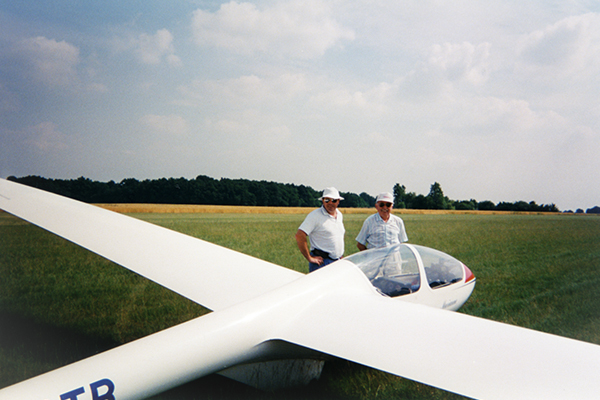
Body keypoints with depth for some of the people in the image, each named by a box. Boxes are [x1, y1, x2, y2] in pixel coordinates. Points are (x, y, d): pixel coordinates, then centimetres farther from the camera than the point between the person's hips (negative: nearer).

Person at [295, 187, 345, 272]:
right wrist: (309, 258, -16)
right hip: (322, 263, -7)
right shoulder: (315, 215, -10)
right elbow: (299, 236, -18)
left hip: (338, 262, 7)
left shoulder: (340, 215, 13)